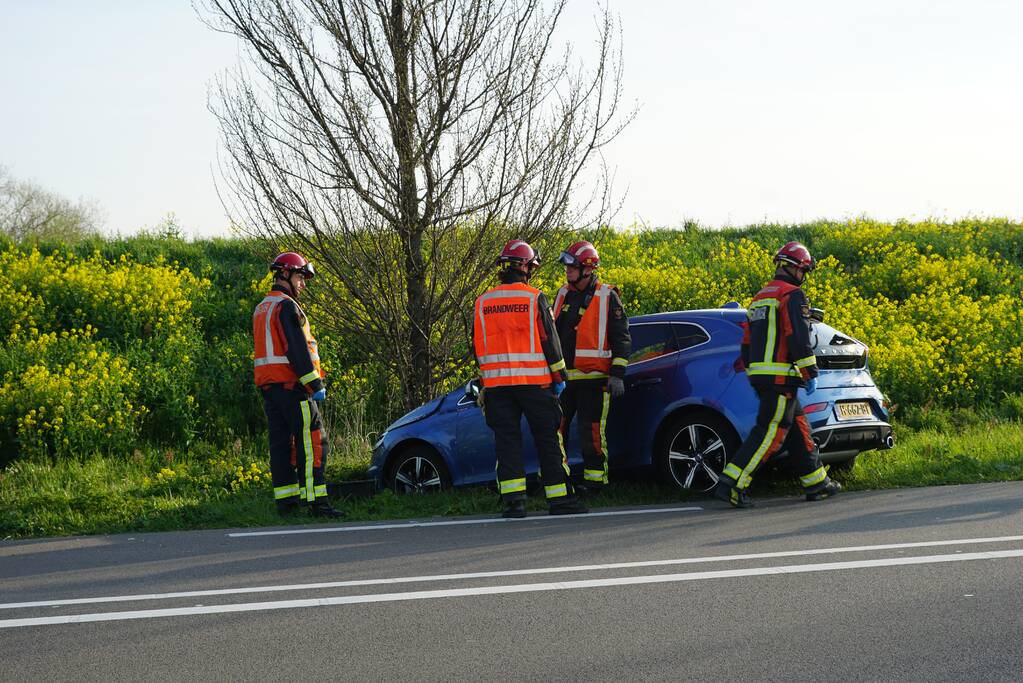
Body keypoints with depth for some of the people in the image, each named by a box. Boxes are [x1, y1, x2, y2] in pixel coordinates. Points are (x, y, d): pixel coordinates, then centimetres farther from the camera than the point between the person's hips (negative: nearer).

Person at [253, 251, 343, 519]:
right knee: (312, 442, -9)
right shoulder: (287, 306, -11)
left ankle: (285, 501, 7)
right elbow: (297, 349, -18)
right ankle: (316, 501, -14)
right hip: (292, 385, -9)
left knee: (281, 443, 8)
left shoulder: (261, 309, 20)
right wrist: (316, 383, -17)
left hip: (268, 386, 9)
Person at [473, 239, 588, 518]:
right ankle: (560, 498, 6)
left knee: (506, 441, 3)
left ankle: (513, 499, -7)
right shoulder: (534, 298, -5)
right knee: (548, 440, 4)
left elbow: (478, 346, 11)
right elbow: (549, 340, -4)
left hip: (496, 382, 3)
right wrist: (559, 376, 4)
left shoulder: (483, 302, 6)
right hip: (534, 380, -3)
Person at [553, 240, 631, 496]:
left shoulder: (607, 297, -4)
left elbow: (622, 338, -4)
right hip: (563, 376, 6)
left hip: (593, 378, -6)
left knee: (591, 432, -5)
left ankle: (595, 479, 4)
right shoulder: (563, 295, 13)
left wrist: (617, 375, -10)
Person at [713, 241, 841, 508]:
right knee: (768, 434, -10)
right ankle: (731, 484, -17)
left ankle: (816, 483, 22)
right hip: (781, 377, -9)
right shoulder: (792, 295, -8)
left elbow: (748, 341, 23)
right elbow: (799, 338, -16)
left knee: (798, 429, 16)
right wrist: (811, 373, -13)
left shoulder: (760, 297, 20)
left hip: (759, 375, 9)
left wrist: (753, 375, 27)